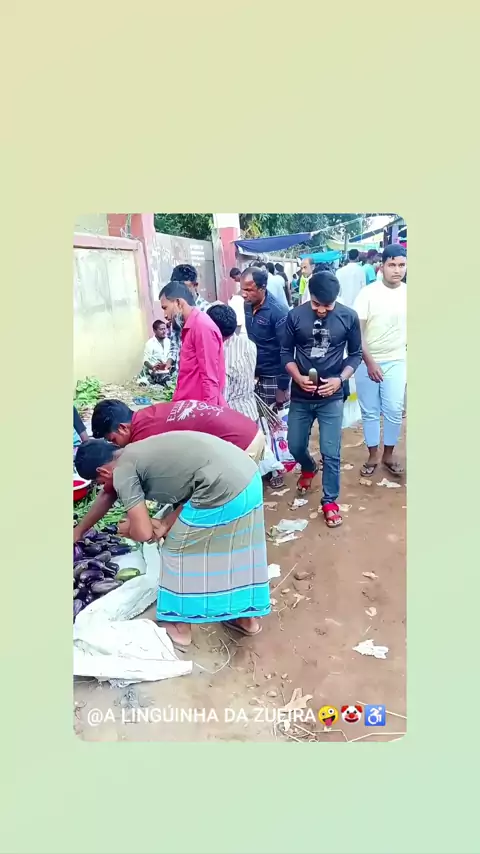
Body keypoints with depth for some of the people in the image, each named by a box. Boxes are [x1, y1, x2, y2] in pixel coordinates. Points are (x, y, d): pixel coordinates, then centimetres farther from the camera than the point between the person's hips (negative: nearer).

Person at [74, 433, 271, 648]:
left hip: (223, 488, -9)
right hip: (248, 474, 9)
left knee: (178, 550, 13)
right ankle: (248, 618, 43)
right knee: (238, 548, 26)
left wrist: (128, 529, 20)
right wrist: (166, 525, 14)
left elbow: (143, 533, -3)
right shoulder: (141, 453, 25)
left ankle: (180, 628, 30)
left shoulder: (122, 473, 0)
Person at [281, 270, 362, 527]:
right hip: (300, 396, 2)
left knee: (331, 453, 0)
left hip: (331, 397, -1)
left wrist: (340, 379, -15)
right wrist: (298, 377, -15)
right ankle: (309, 469, 48)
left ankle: (330, 501, 20)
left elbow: (355, 354, 1)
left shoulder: (349, 317, -8)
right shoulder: (295, 316, -7)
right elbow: (286, 352, 1)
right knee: (295, 446, 14)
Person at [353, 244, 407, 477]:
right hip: (367, 361, -2)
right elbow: (356, 331, -12)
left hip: (396, 362, 2)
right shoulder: (368, 293, -10)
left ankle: (388, 455, 22)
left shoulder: (407, 293, -2)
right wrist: (369, 362, -17)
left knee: (394, 411, 3)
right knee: (370, 412, 7)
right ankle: (372, 456, 22)